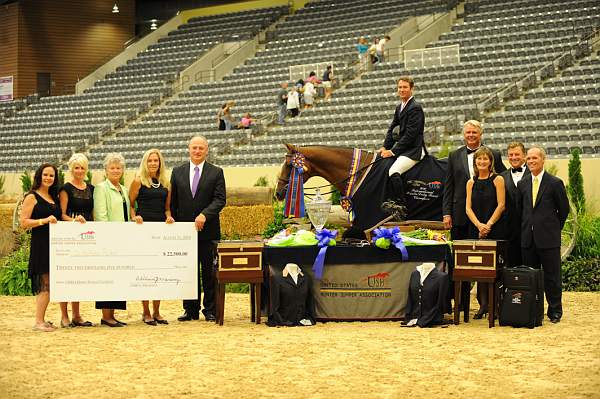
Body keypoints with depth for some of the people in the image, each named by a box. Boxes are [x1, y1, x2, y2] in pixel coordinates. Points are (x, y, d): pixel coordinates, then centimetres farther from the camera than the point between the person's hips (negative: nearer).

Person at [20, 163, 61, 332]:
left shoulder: (54, 198, 18)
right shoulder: (32, 197, -3)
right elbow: (23, 222, -10)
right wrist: (44, 221, -18)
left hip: (54, 244, 7)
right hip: (40, 244, -7)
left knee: (48, 284, 7)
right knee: (45, 284, -10)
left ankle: (41, 319, 12)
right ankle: (39, 322, -8)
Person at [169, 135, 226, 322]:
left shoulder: (216, 172, 3)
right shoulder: (178, 172, 10)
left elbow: (220, 200, -6)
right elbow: (173, 202, 10)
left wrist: (204, 215, -21)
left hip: (208, 230, -2)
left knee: (209, 272, 2)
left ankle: (210, 310, 8)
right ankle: (191, 309, 12)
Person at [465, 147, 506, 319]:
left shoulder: (498, 180, 0)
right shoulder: (471, 182, 11)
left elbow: (501, 205, -5)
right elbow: (468, 207, 6)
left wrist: (488, 225, -12)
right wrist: (479, 225, -10)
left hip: (495, 229, -3)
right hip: (476, 230, 4)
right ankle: (483, 305, 4)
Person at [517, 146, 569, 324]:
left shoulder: (555, 183, -3)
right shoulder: (522, 184, 10)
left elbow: (564, 209, 3)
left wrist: (554, 228, 7)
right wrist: (525, 228, 12)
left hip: (548, 238, -4)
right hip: (528, 238, 4)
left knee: (552, 276, 0)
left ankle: (555, 311, 9)